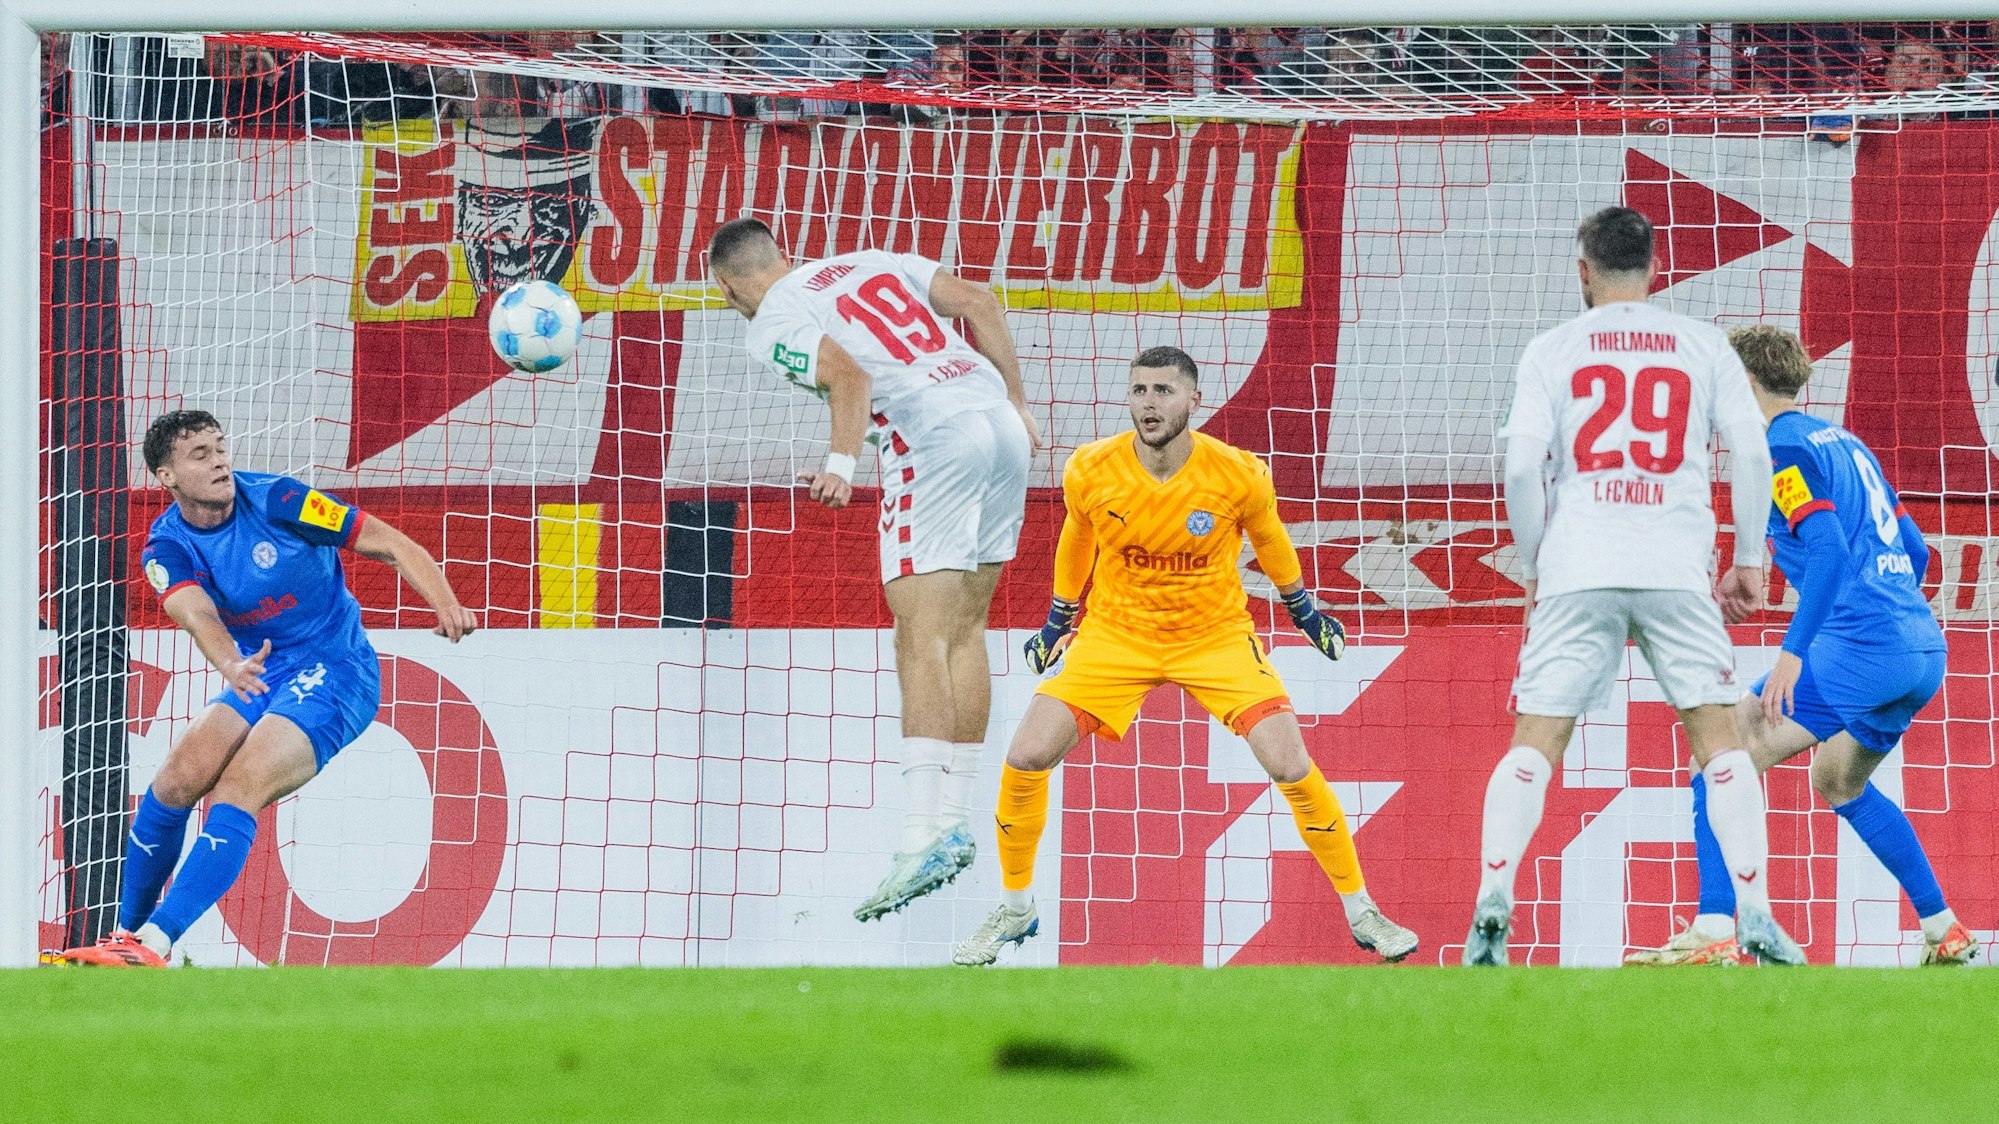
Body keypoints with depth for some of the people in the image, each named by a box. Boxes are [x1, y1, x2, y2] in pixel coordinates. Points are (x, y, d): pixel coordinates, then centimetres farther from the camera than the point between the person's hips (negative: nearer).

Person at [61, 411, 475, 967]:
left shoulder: (279, 501, -15)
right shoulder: (167, 548, -5)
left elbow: (391, 545, -12)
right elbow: (197, 613, -26)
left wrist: (447, 605, -29)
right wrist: (231, 666, -49)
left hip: (336, 672, -5)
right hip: (260, 672, 5)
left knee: (237, 790, -25)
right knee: (176, 781, -16)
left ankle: (154, 943, -33)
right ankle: (126, 934, 0)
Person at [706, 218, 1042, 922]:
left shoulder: (772, 323, 4)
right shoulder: (872, 263, 24)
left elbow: (851, 376, -14)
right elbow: (979, 304, 17)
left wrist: (841, 463, -24)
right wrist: (1016, 403, 20)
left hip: (935, 437, -7)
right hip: (1002, 424, 7)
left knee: (921, 638, -11)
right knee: (965, 629, 15)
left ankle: (920, 841, -21)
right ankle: (954, 822, 17)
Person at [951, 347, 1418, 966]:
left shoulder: (1240, 476, -19)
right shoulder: (1090, 472, -16)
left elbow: (1268, 538, 4)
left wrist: (1303, 608, 18)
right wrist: (1059, 619, 19)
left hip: (1217, 636, -1)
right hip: (1116, 634, 1)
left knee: (1293, 768, -15)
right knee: (1025, 758, -13)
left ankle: (1362, 914, 3)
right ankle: (1014, 910, 10)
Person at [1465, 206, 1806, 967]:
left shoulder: (1553, 350, 6)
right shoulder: (1703, 347, 9)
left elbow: (1521, 468, -3)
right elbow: (1753, 455, 2)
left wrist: (1532, 568, 9)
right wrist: (1750, 559, 12)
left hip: (1576, 572, 0)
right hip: (1676, 573, 0)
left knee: (1534, 742, 2)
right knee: (1719, 738, 5)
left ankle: (1493, 903, -14)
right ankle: (1755, 918, -4)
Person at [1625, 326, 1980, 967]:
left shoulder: (1782, 449, -5)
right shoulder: (1845, 443, 22)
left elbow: (1828, 548, -19)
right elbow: (1913, 548, 25)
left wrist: (1793, 654, -23)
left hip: (1860, 646, -9)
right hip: (1923, 651, 9)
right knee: (1839, 782, 31)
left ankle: (1714, 934, -21)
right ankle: (1944, 932, 31)